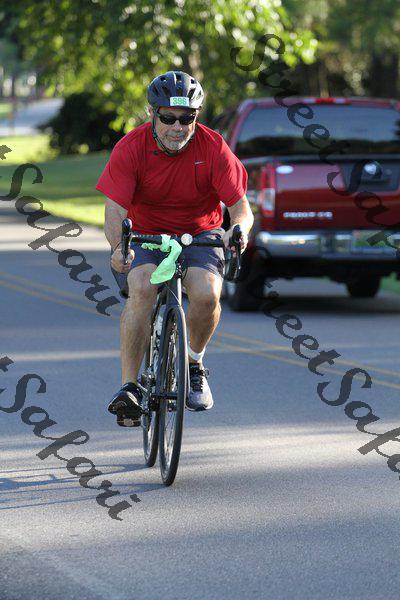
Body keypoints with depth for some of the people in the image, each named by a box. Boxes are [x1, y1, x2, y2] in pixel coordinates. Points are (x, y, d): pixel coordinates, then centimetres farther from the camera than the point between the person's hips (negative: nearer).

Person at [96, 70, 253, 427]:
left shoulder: (213, 148, -15)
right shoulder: (130, 148, -16)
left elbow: (241, 207, -16)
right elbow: (115, 211, -22)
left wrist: (239, 230, -40)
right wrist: (118, 247, -44)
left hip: (200, 234, 0)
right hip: (146, 235, 0)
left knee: (207, 295, -28)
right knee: (141, 288, -32)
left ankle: (194, 365, 3)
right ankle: (129, 387, -26)